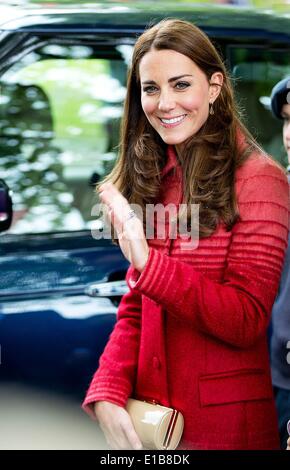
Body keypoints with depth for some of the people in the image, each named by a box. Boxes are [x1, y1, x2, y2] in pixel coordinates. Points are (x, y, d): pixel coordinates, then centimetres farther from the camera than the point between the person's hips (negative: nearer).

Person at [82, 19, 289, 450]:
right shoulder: (152, 178, 6)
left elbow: (246, 321, -18)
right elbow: (134, 311, 6)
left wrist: (149, 263, -25)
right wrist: (108, 394, -9)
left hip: (227, 428, -5)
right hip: (148, 420, 5)